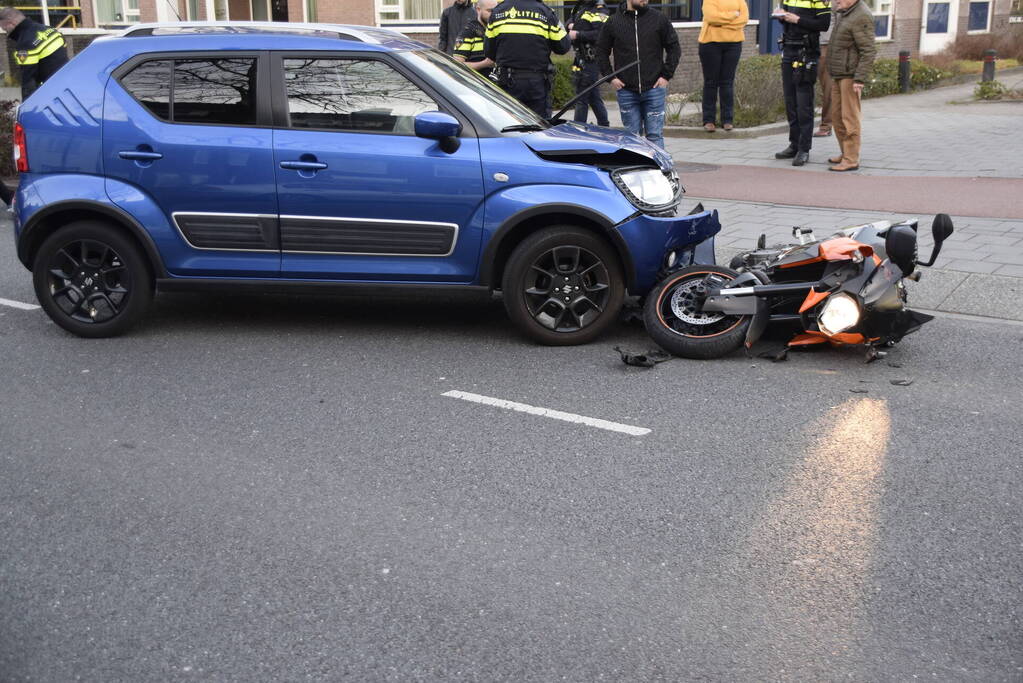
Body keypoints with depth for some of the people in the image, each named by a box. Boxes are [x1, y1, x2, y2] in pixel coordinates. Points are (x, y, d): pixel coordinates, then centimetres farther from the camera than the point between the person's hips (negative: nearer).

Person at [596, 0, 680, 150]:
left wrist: (666, 75, -1)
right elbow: (601, 51, 12)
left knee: (655, 135, 0)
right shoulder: (613, 22, 3)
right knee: (632, 136, 6)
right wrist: (610, 77, 2)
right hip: (626, 91, 1)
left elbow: (674, 48, 7)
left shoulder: (659, 19, 2)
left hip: (654, 88, -1)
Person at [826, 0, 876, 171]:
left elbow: (869, 51, -19)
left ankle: (851, 160, -6)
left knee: (849, 118, -8)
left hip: (851, 76, -10)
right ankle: (846, 153, 23)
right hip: (838, 75, 10)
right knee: (837, 116, 13)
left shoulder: (861, 17, -15)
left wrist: (860, 79, -23)